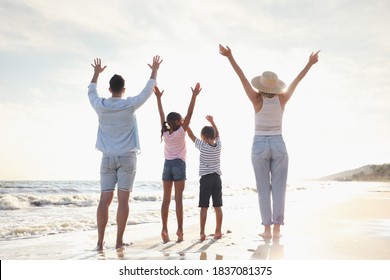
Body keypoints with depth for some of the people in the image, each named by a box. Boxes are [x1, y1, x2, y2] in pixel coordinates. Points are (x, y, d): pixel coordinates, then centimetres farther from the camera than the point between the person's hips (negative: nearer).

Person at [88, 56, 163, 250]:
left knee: (104, 200, 2)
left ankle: (100, 241, 1)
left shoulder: (101, 106, 1)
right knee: (123, 200, -2)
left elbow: (91, 92, 22)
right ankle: (119, 241, -1)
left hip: (108, 157, 3)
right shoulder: (129, 105, -5)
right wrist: (154, 70, 22)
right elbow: (148, 91, 9)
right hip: (127, 157, -2)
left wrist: (96, 73, 37)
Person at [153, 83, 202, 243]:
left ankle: (165, 229, 0)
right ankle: (180, 229, -7)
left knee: (166, 199, 3)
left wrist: (158, 97, 17)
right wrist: (194, 95, -8)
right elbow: (190, 113, -10)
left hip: (167, 165, 4)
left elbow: (161, 115, 10)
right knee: (178, 198, -5)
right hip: (179, 165, -4)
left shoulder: (165, 132, 3)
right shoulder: (181, 132, -8)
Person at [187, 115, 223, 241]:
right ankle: (218, 231, 12)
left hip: (206, 178, -4)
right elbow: (217, 133, 22)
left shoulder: (203, 146, -8)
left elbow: (191, 135, 1)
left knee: (204, 207, -3)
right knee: (217, 206, 7)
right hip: (217, 178, 5)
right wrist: (212, 121, 31)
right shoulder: (218, 145, 3)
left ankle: (202, 232, -3)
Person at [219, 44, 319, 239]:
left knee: (263, 189, 3)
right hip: (278, 145, 2)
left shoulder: (257, 99, -10)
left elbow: (242, 77, -10)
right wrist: (310, 63, 20)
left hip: (260, 146, -1)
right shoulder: (282, 99, -4)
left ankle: (267, 229, 3)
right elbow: (296, 81, 8)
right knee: (279, 188, 4)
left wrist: (230, 57, -9)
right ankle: (276, 229, 3)